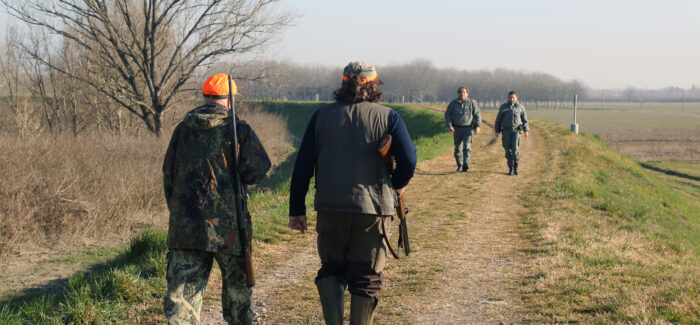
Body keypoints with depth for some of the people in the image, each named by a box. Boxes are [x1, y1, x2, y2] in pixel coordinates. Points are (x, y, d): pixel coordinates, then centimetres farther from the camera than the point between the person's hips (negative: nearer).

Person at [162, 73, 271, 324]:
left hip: (185, 224, 3)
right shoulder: (239, 129, -3)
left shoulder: (183, 128, 8)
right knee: (236, 287, 15)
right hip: (227, 225, -2)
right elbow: (255, 172, -10)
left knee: (182, 290, 0)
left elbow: (168, 175, 13)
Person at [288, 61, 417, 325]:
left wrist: (297, 209, 8)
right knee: (366, 277, 8)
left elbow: (303, 166, 3)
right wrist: (398, 185, 11)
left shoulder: (322, 116, 6)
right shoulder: (388, 117, 0)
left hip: (331, 207, 2)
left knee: (331, 268, 16)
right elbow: (408, 160, -10)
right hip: (373, 208, -2)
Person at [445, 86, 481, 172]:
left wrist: (478, 126, -7)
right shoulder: (453, 103, 5)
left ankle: (466, 165, -26)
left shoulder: (472, 103, 3)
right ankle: (459, 166, 20)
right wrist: (449, 125, -8)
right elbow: (447, 114, 7)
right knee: (458, 148, 8)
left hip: (468, 128, -2)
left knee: (467, 147, -16)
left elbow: (477, 115, 5)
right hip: (457, 129, 2)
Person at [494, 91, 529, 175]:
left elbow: (525, 120, 8)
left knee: (515, 149, -14)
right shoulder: (503, 107, 6)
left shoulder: (520, 107, 6)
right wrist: (496, 131, 3)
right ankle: (511, 168, 8)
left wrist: (526, 130, -3)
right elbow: (498, 120, 9)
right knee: (508, 150, -2)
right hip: (506, 130, 1)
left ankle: (516, 165, 9)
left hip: (516, 130, -1)